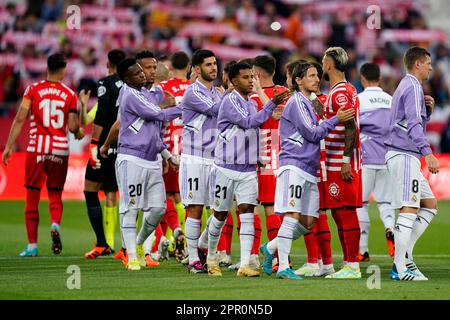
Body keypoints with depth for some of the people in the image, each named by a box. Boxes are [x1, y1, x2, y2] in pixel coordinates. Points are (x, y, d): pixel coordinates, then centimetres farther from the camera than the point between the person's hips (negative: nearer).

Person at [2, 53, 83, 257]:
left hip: (36, 148, -1)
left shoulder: (33, 90, 1)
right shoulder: (70, 94, 3)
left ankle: (32, 245, 4)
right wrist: (79, 133, 23)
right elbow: (73, 127, 0)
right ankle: (55, 225, -16)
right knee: (55, 194, 14)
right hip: (60, 148, 1)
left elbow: (20, 119, -4)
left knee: (32, 197, 7)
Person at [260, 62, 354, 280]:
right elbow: (312, 133, -11)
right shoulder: (296, 102, -7)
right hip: (294, 166, -10)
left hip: (308, 169, 10)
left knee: (307, 223, 5)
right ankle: (283, 267, -15)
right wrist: (336, 120, -7)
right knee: (293, 215, -15)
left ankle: (270, 248, 20)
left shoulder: (306, 104, 23)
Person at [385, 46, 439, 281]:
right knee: (409, 209, -12)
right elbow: (413, 125, -21)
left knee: (430, 204, 12)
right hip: (404, 155, -10)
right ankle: (401, 269, -14)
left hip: (405, 156, 10)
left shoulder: (406, 87, 22)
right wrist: (428, 153, -28)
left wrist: (427, 110, 10)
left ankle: (405, 254, 8)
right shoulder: (412, 87, -9)